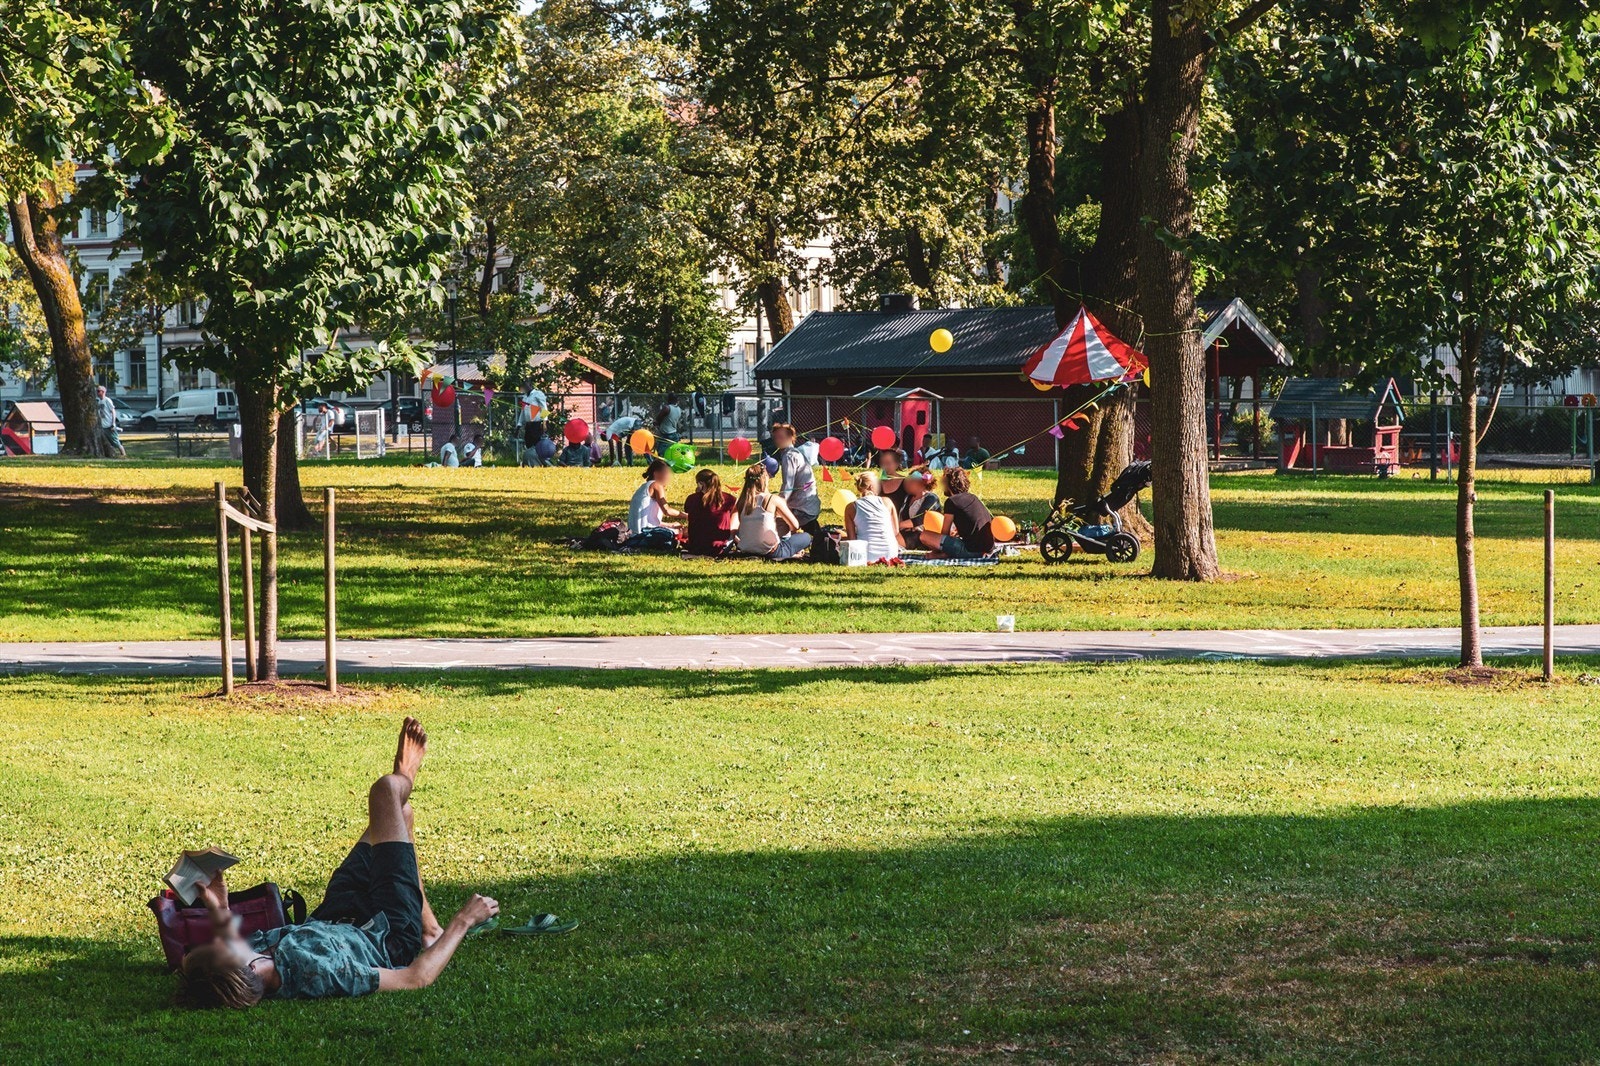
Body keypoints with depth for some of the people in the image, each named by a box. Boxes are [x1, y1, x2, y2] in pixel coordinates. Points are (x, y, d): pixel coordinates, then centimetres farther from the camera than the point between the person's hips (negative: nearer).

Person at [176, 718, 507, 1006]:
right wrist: (462, 922, -24)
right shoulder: (314, 974, -49)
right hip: (390, 936, -5)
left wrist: (217, 910, -19)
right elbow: (416, 978, -36)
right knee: (387, 789, 7)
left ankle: (404, 779, 61)